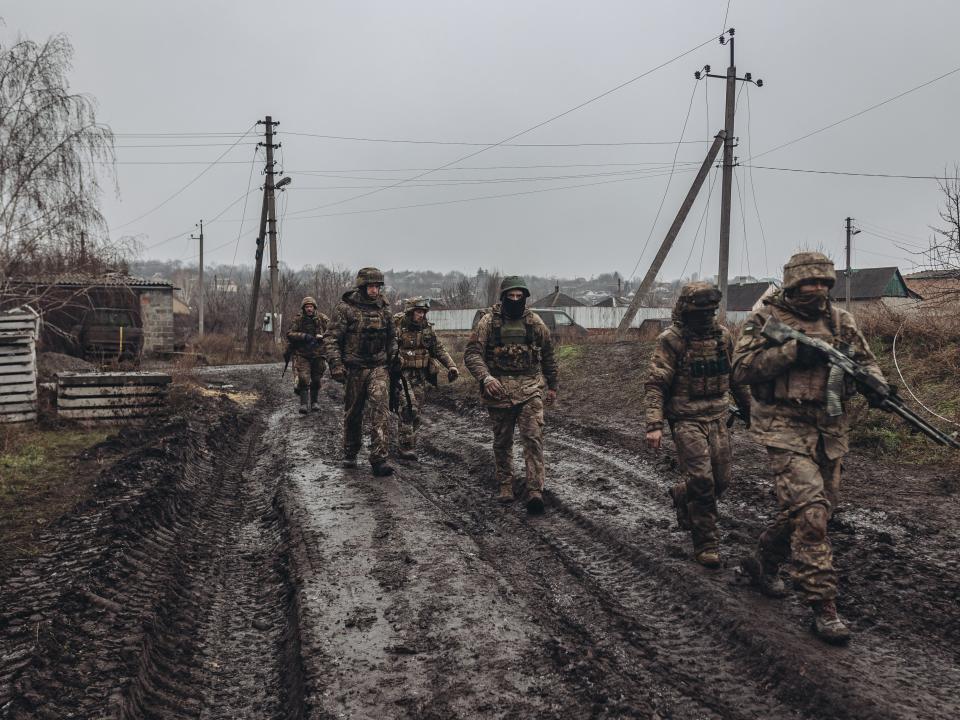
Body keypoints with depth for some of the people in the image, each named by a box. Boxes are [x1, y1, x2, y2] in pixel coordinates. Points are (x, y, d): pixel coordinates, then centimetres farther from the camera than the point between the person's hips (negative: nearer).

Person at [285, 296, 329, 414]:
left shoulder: (322, 318, 2)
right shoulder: (298, 320, -1)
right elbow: (289, 334, -7)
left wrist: (322, 336, -17)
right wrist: (304, 336, -21)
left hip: (318, 354, 2)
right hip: (302, 354, -2)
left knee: (316, 380, 10)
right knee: (303, 379, -13)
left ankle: (314, 402, 24)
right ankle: (304, 404, -9)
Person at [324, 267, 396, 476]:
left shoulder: (384, 309, 8)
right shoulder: (346, 308, -5)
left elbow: (390, 339, 20)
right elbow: (331, 338, -7)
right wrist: (336, 364, -17)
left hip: (378, 368, 2)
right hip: (354, 369, -2)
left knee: (381, 410, -13)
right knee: (353, 413, 9)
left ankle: (379, 459, -13)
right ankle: (350, 454, 28)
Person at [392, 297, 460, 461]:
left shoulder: (427, 329, 6)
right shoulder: (396, 327, -8)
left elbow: (440, 349, 10)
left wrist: (451, 366, -2)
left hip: (420, 376, 5)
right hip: (402, 374, -5)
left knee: (416, 414, 8)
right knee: (408, 408, -18)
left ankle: (410, 447, 20)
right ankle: (406, 447, -13)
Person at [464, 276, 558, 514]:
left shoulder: (534, 322, 5)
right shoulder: (489, 321, -2)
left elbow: (548, 355, 16)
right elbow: (472, 354, -8)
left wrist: (552, 386, 20)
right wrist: (486, 378, -23)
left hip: (530, 389, 0)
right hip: (499, 389, 0)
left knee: (533, 438, -10)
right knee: (502, 442, 11)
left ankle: (535, 492, -10)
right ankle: (505, 486, 27)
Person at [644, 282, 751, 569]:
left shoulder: (722, 335, 6)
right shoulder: (671, 340, -11)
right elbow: (655, 385, -14)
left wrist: (749, 410, 22)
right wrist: (654, 425, -22)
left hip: (717, 418, 6)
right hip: (686, 420, -6)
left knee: (721, 480, 9)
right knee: (702, 480, -11)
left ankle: (681, 495, 40)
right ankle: (706, 545, 4)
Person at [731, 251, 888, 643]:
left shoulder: (840, 320, 9)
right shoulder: (767, 318, -5)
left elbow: (867, 361, 13)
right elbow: (741, 367, -13)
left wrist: (873, 384, -11)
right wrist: (793, 350, -22)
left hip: (830, 431, 6)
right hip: (785, 428, -6)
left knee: (816, 507, 15)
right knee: (809, 508, -15)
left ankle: (763, 563, 37)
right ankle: (823, 606, -7)